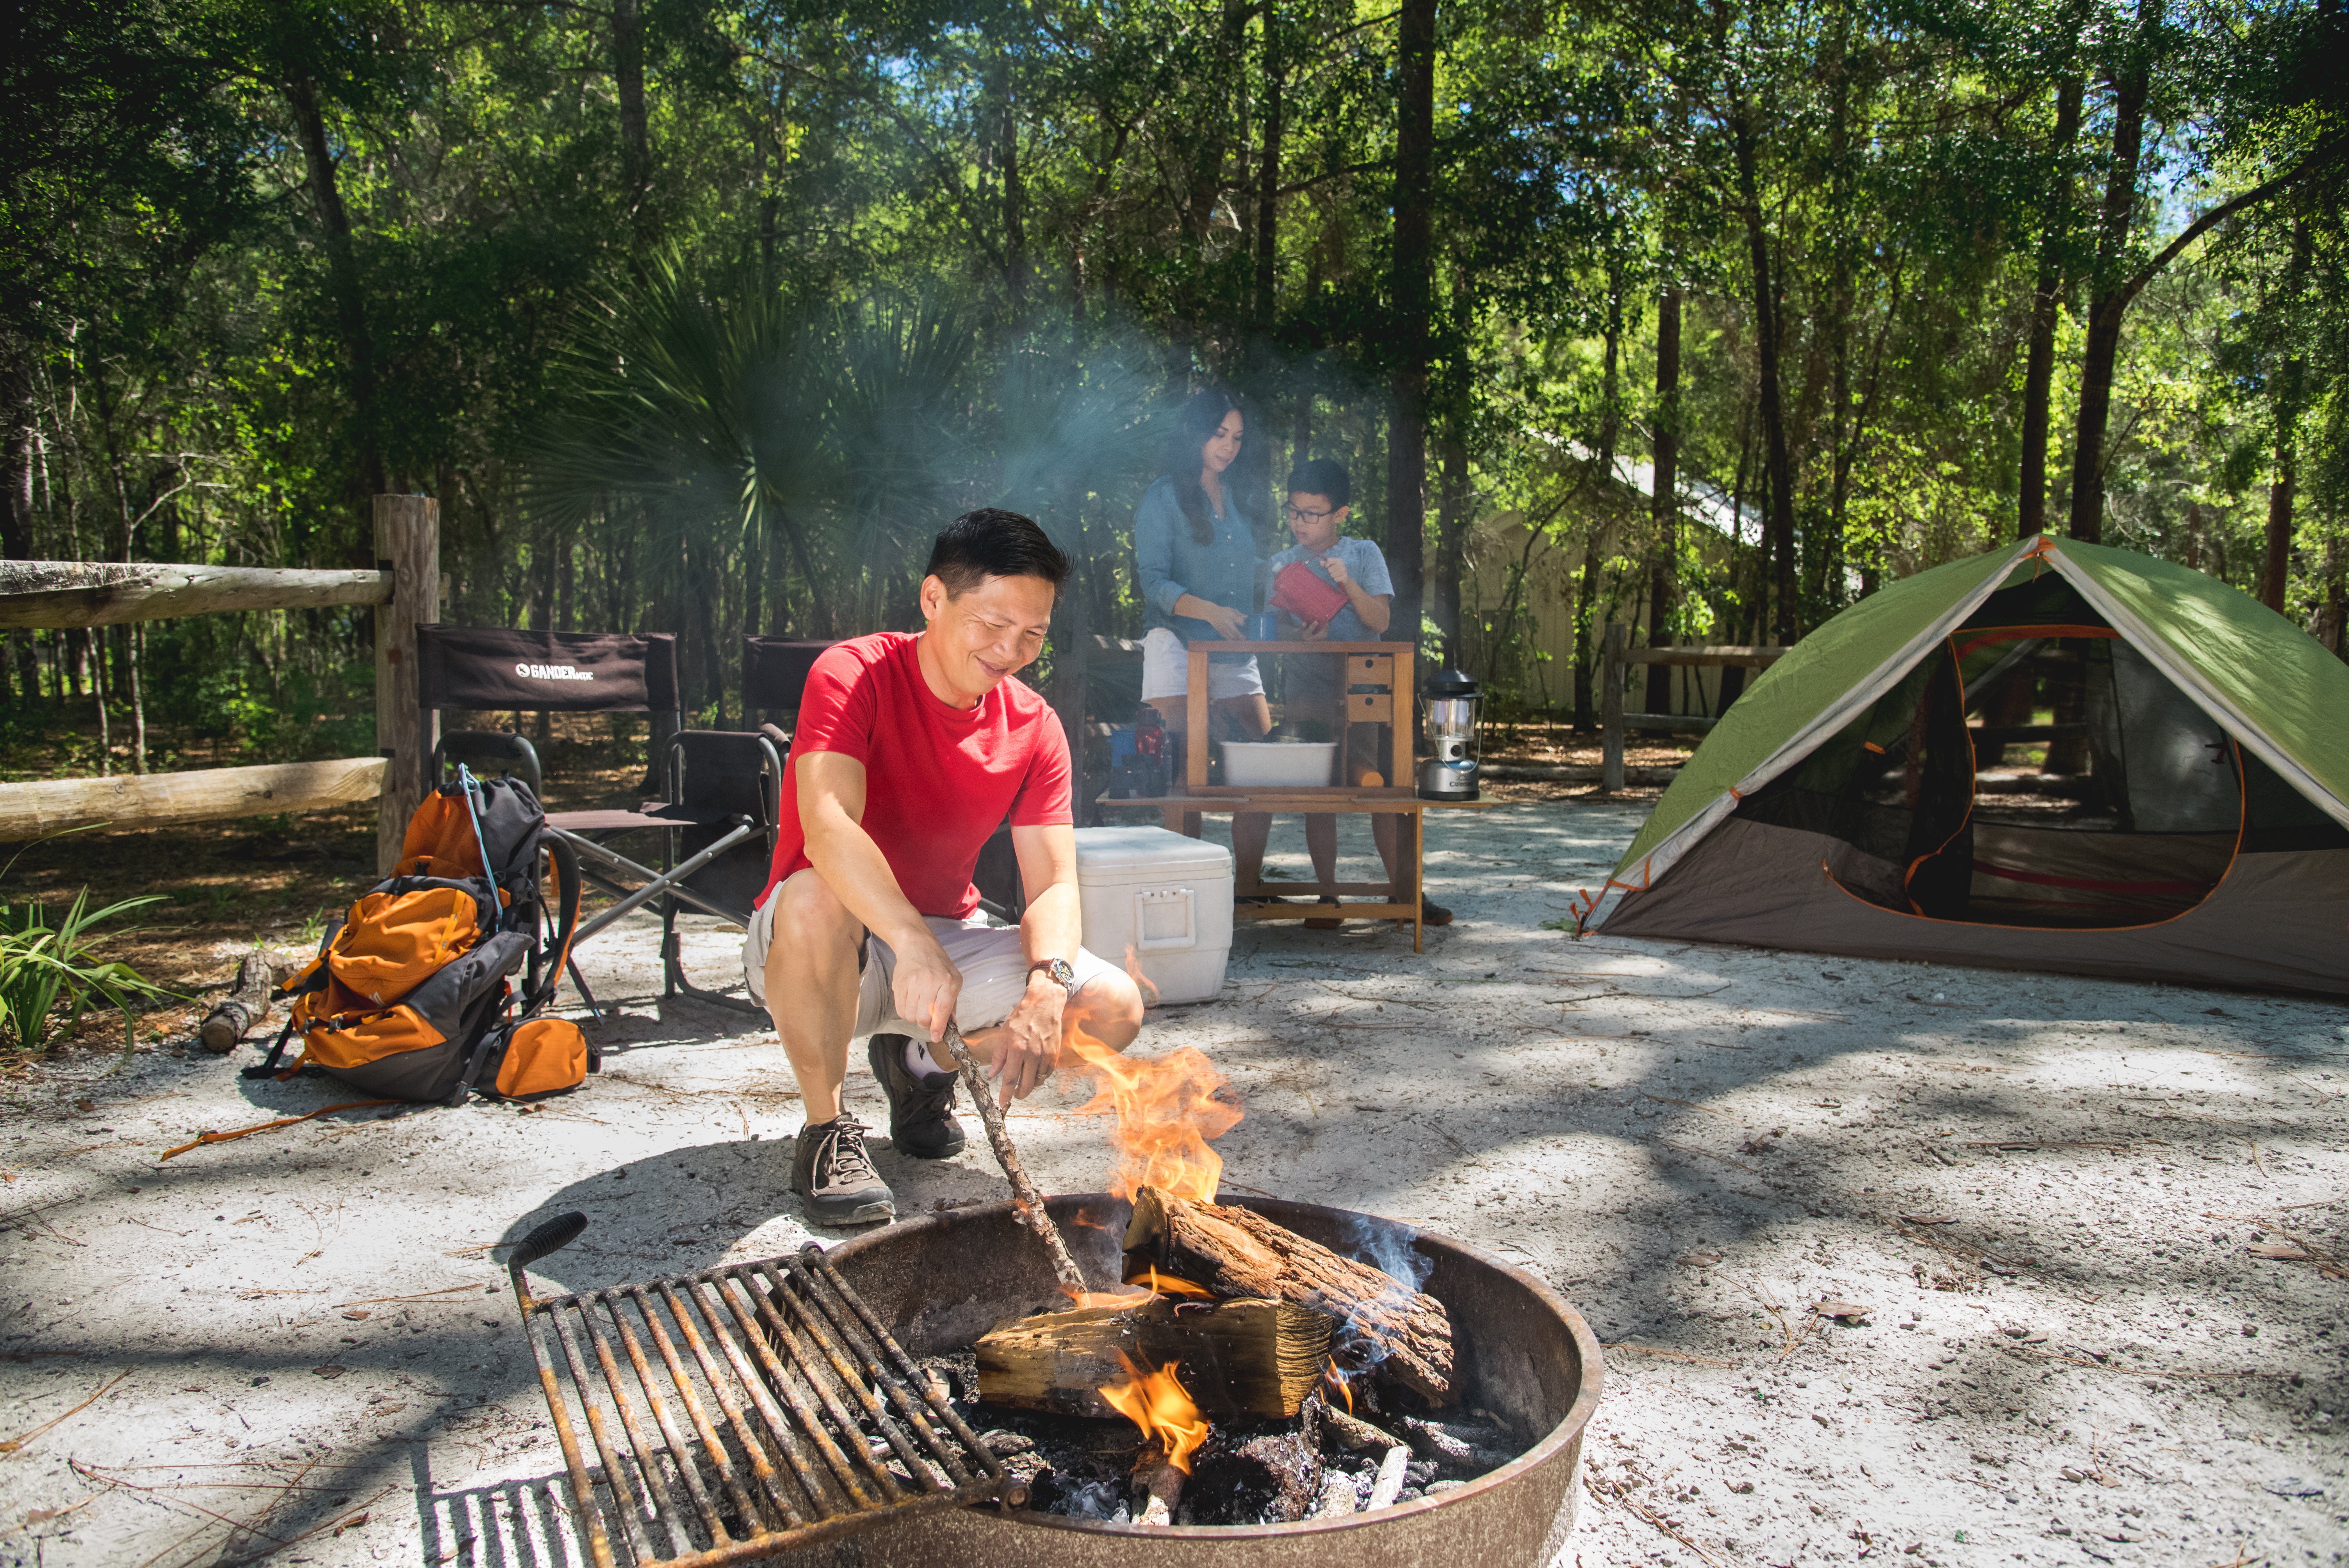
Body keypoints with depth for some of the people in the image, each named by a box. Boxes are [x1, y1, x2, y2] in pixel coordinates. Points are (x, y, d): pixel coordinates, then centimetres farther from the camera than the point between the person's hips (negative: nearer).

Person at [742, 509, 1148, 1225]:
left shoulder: (1034, 727, -4)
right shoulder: (854, 675, -18)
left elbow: (1054, 886, -11)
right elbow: (827, 825, -35)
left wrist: (1045, 990, -32)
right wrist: (915, 945, -49)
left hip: (951, 940, 5)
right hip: (839, 948, -4)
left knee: (1114, 1009, -16)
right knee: (816, 898, -40)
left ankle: (921, 1062, 12)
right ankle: (826, 1130, -15)